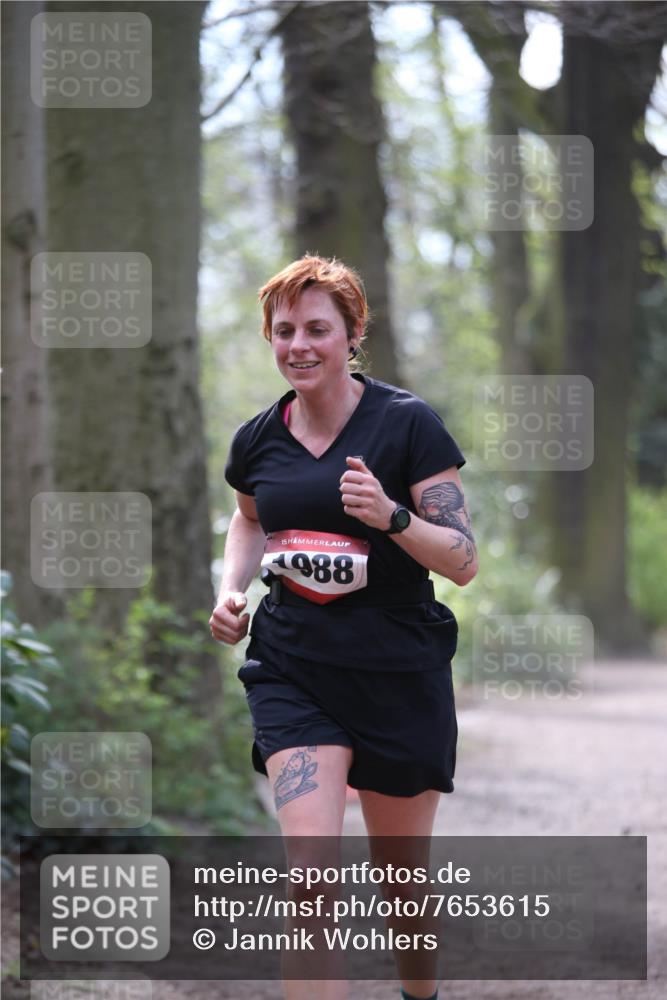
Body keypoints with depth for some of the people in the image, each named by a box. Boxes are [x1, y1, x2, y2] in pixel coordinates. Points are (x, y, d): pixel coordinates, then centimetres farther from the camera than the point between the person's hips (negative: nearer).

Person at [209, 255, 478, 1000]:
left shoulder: (408, 423, -10)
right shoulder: (258, 440, 2)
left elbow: (464, 561, -10)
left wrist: (391, 516, -27)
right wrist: (231, 589, 6)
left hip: (400, 675, -2)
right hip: (292, 668, 2)